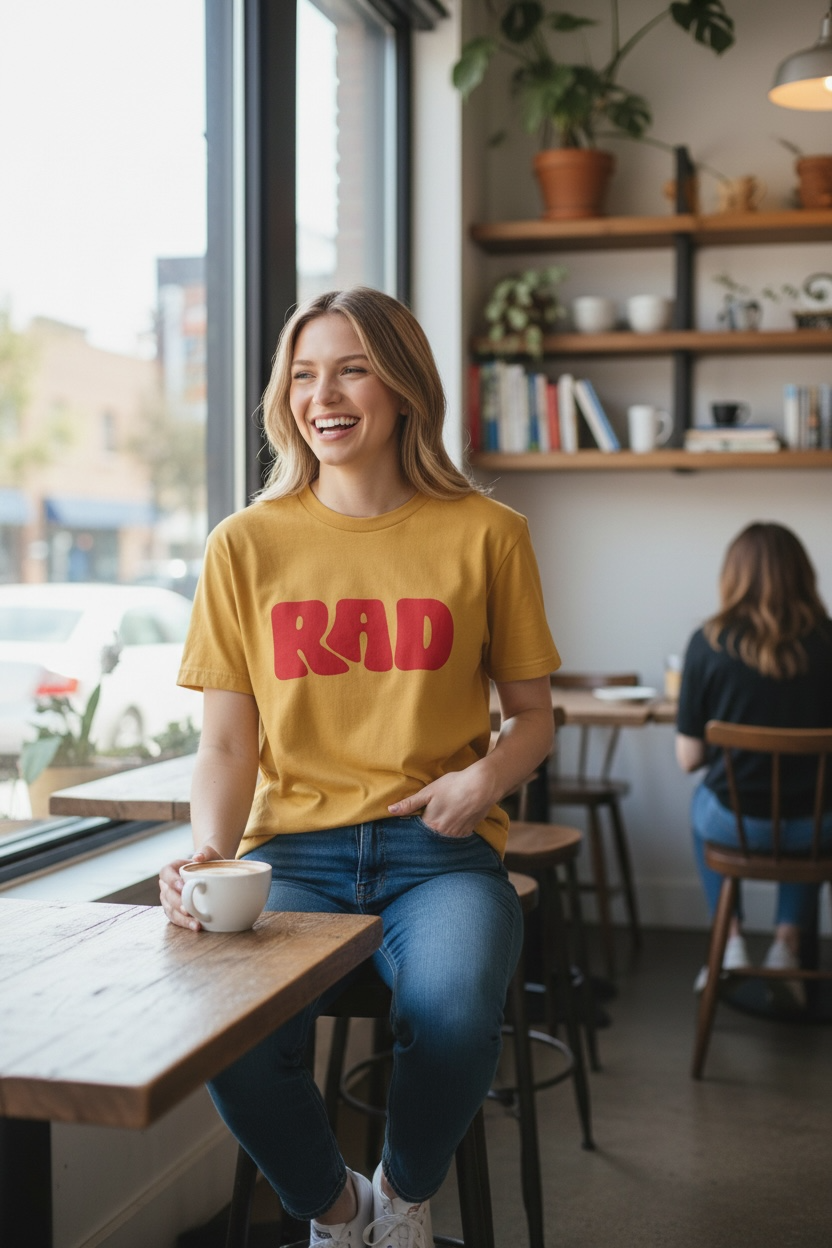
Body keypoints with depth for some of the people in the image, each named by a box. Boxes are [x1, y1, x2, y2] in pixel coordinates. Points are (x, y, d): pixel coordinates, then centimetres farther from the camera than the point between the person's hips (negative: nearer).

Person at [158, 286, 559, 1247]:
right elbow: (228, 742, 6)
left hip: (438, 850, -1)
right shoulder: (247, 543, 7)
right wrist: (209, 853, -13)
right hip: (294, 847, 1)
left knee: (452, 1013, -32)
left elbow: (532, 713, 13)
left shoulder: (486, 534, 5)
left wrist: (487, 777, -9)